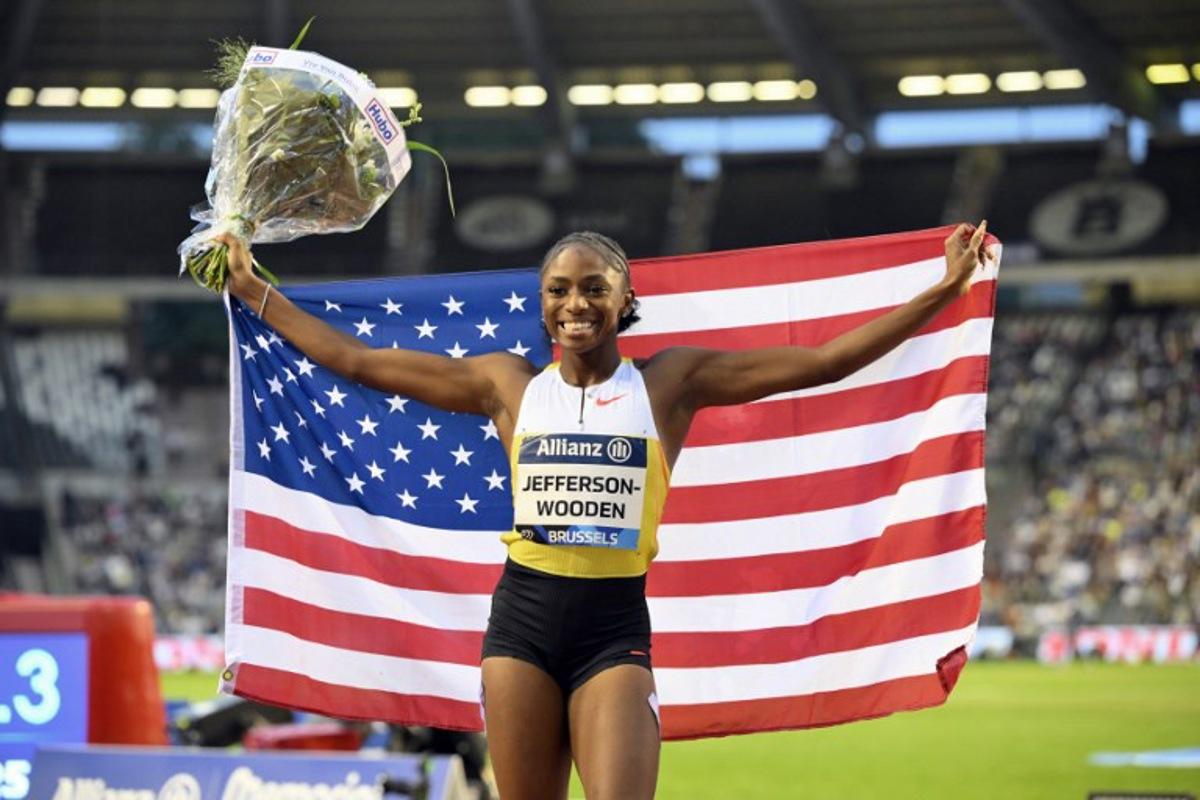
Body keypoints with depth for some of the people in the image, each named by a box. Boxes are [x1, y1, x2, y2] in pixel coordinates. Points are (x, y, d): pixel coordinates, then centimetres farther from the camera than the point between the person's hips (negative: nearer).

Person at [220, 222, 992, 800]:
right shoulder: (508, 384, 9)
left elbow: (826, 361, 2)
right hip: (523, 620, 2)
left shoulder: (670, 382, 4)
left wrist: (944, 290, -2)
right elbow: (355, 360, 15)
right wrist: (257, 295, 17)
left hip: (615, 628, -2)